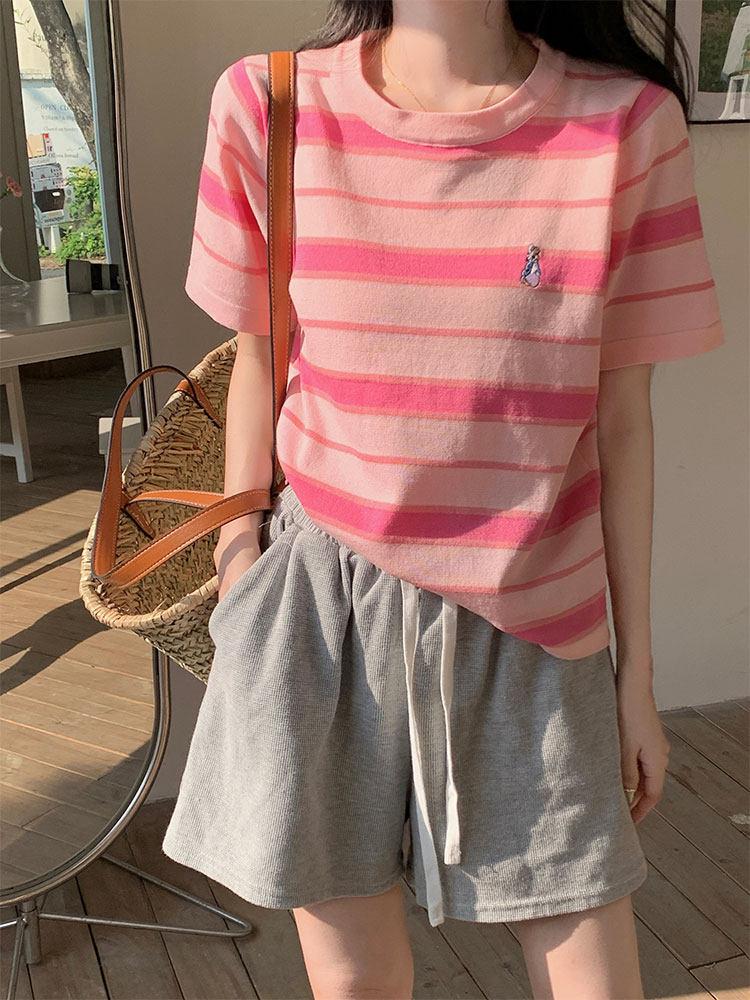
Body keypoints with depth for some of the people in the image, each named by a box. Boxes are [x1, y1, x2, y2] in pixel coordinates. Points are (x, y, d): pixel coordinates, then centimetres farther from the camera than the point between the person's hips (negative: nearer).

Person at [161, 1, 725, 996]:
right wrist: (237, 573, 10)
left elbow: (620, 420, -1)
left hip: (531, 623, 1)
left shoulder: (628, 124, -6)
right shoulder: (269, 108, -5)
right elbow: (259, 363, 6)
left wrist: (637, 675, 5)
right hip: (326, 606, 0)